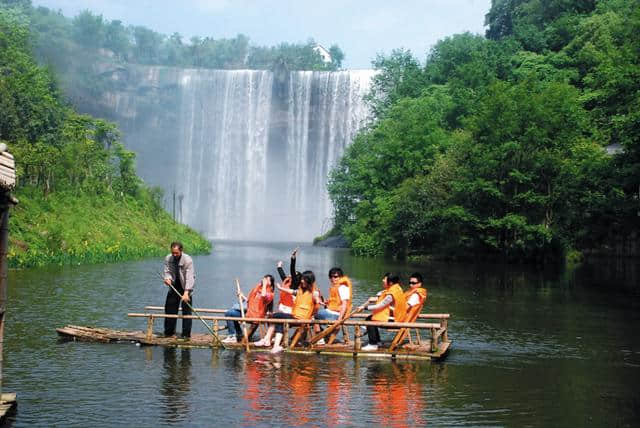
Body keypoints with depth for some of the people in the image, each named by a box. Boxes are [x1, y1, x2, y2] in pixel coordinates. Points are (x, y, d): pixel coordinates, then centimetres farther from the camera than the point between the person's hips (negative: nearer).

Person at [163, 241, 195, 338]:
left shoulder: (187, 260, -23)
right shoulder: (168, 259, -7)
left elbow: (189, 277, -29)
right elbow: (167, 271, -4)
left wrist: (186, 293, -39)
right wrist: (167, 278, -30)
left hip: (186, 287, -5)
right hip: (174, 286, 5)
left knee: (187, 310, -8)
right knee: (170, 309, 6)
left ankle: (186, 334, -4)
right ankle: (169, 332, 17)